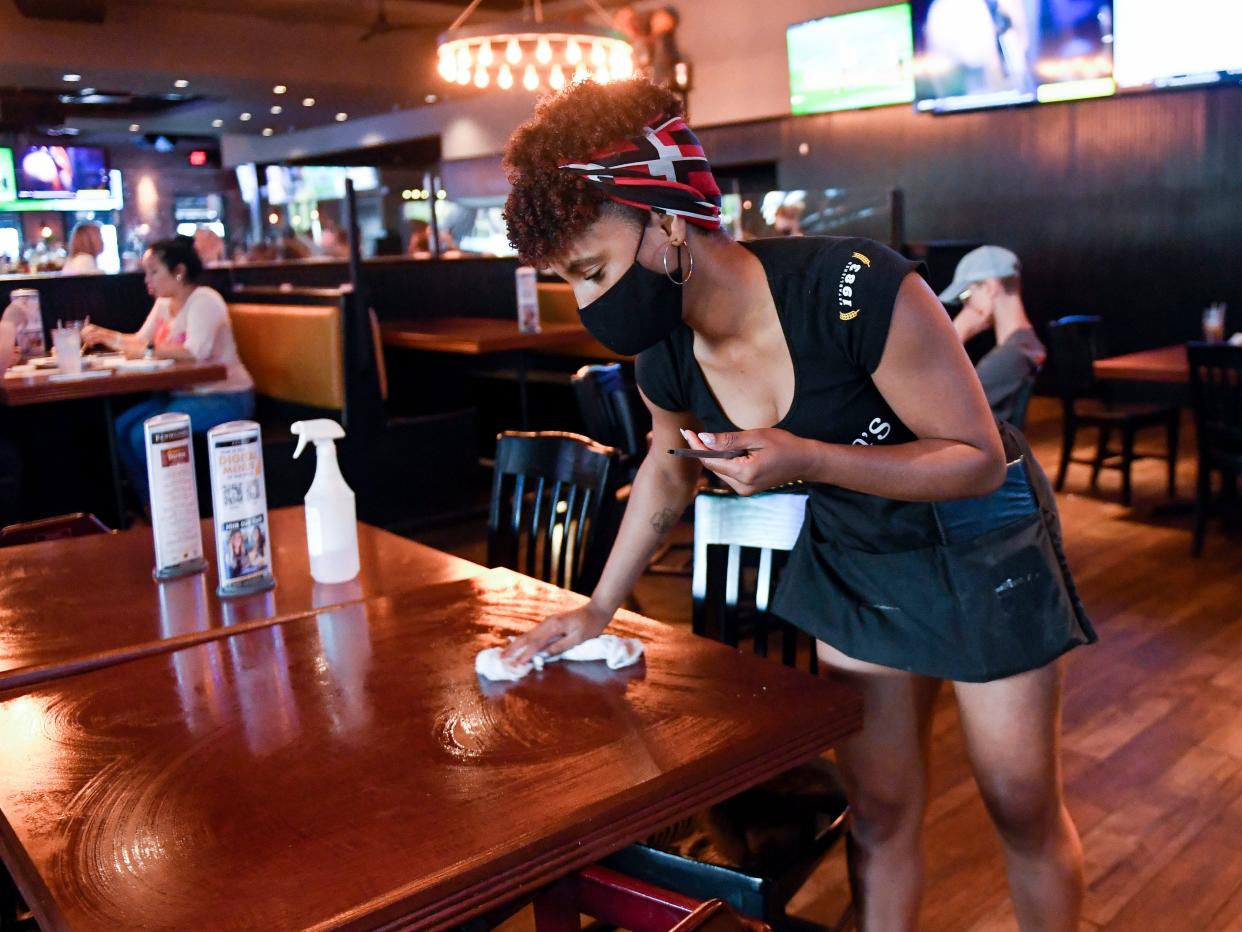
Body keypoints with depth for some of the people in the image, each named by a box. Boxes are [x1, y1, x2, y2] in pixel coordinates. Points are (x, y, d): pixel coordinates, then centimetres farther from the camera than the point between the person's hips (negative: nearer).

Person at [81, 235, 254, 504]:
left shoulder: (204, 300, -15)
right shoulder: (164, 303, 13)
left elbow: (195, 352, -28)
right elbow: (140, 341, 12)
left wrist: (146, 351, -21)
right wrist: (105, 336, -3)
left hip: (225, 398, -9)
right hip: (185, 393, 9)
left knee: (145, 436, -20)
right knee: (122, 428, -3)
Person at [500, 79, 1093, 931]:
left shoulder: (853, 290, -34)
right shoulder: (666, 362, -14)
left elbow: (980, 458, -25)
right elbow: (669, 469, 8)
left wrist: (803, 458, -38)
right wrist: (599, 609, 9)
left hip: (977, 542, -4)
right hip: (849, 553, 5)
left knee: (1026, 809, 9)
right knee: (878, 808, 12)